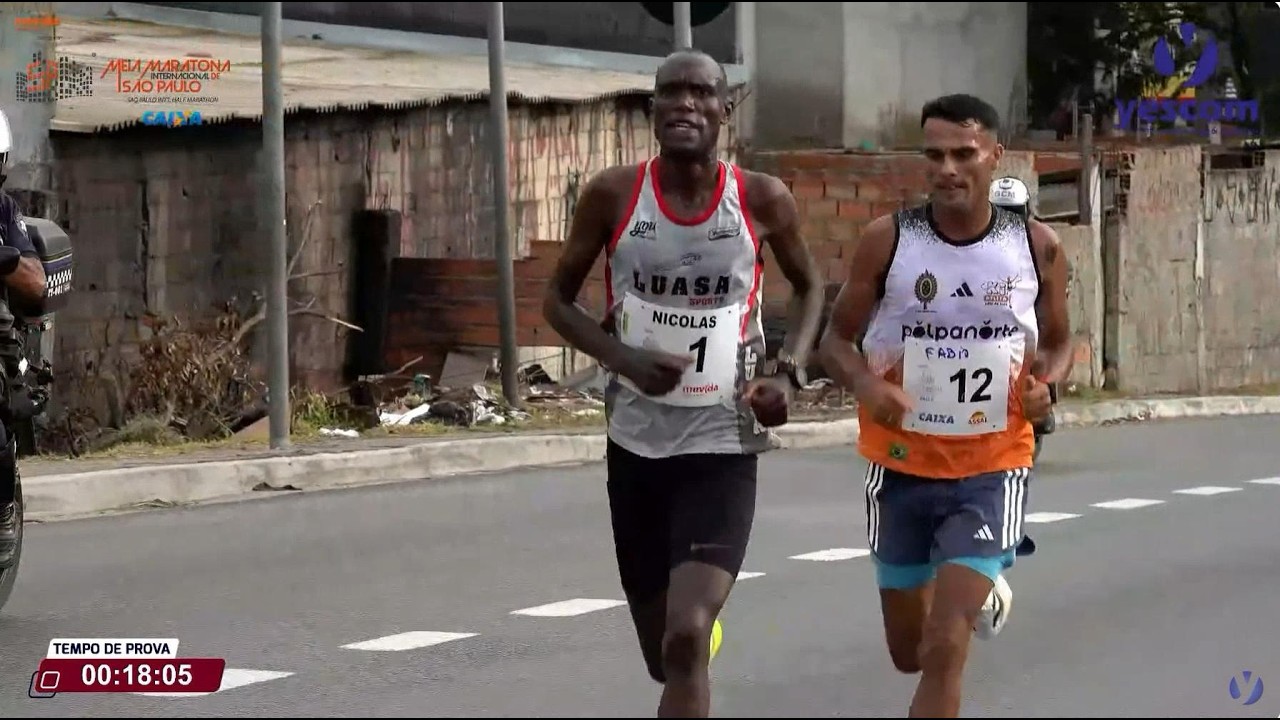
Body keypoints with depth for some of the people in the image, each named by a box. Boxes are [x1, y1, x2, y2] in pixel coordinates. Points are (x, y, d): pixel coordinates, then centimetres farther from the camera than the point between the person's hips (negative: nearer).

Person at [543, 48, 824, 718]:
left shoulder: (763, 200, -6)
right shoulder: (612, 195, -6)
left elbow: (808, 286, 13)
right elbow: (558, 299, 5)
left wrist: (789, 372, -5)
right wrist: (625, 359, -14)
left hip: (724, 447, -2)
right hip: (636, 444, 2)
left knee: (687, 639, -20)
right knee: (665, 656, 14)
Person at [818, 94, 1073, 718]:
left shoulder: (1037, 246, -4)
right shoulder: (887, 240, -8)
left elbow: (1058, 341, 12)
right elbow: (836, 340, 0)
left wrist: (1045, 385, -11)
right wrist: (865, 385, -22)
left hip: (991, 470, -1)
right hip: (901, 467, 2)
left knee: (944, 650, -16)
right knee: (908, 651, 18)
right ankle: (981, 590, 54)